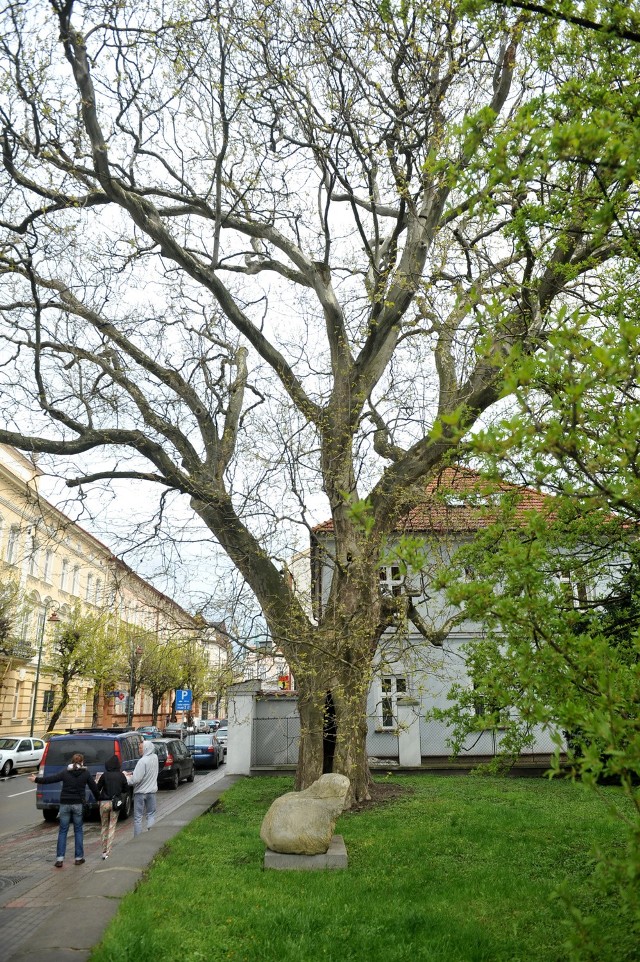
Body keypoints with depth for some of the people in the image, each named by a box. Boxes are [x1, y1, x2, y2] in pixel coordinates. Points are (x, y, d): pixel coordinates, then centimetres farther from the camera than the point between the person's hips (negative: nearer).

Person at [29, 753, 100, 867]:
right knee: (78, 831, 10)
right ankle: (79, 858, 12)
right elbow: (94, 787, 3)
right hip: (78, 804, 0)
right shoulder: (86, 773, 0)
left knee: (63, 831, 8)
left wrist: (36, 779, 14)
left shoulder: (65, 772, 0)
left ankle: (59, 858, 3)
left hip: (65, 804, 1)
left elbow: (50, 778, 1)